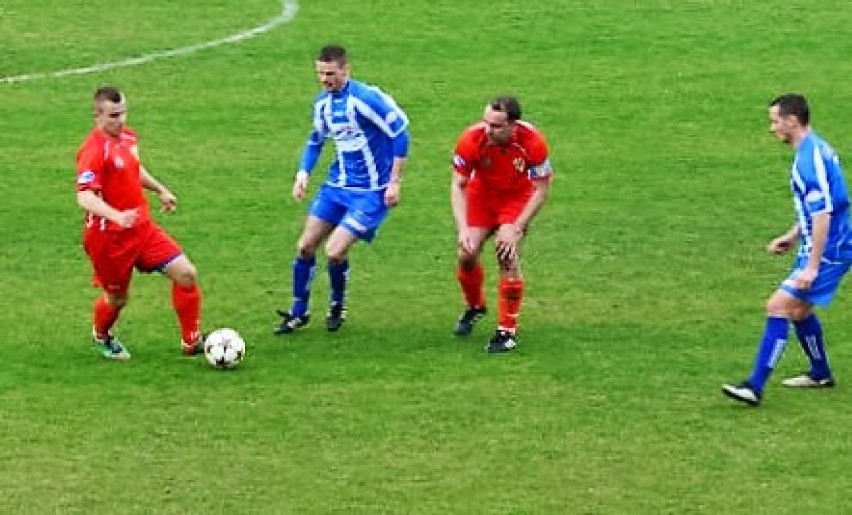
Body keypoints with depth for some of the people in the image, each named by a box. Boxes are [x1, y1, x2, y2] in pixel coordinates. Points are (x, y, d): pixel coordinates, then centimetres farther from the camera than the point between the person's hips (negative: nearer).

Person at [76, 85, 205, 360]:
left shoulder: (128, 137, 5)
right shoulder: (95, 150, -21)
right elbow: (85, 197, -31)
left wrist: (160, 190, 25)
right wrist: (117, 216, -44)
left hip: (142, 227, 7)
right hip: (109, 236, -7)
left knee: (185, 273, -5)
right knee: (117, 298, 10)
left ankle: (192, 342, 7)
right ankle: (102, 337, 45)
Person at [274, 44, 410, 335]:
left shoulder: (366, 98, -20)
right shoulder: (322, 103, 3)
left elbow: (400, 133, -15)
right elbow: (316, 140, 20)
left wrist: (394, 182, -15)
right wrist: (303, 173, 3)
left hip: (370, 192, -7)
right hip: (337, 185, 7)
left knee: (335, 252, -15)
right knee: (305, 246, 3)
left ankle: (338, 307, 14)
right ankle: (299, 312, 20)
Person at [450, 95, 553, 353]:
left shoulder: (533, 142, -32)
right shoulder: (471, 139, -29)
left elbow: (541, 189, -19)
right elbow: (458, 185, -17)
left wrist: (516, 228, -23)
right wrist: (463, 229, -28)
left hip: (517, 198, -2)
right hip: (481, 194, 2)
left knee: (508, 256, -18)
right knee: (467, 254, -5)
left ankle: (507, 331, -5)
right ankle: (475, 306, 29)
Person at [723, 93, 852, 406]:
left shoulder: (811, 156, -22)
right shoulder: (812, 151, 11)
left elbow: (822, 214, -25)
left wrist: (812, 266, -25)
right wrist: (792, 237, 22)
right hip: (815, 247, 11)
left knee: (778, 306, -15)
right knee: (798, 310, 23)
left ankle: (755, 387, -17)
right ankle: (821, 375, 40)